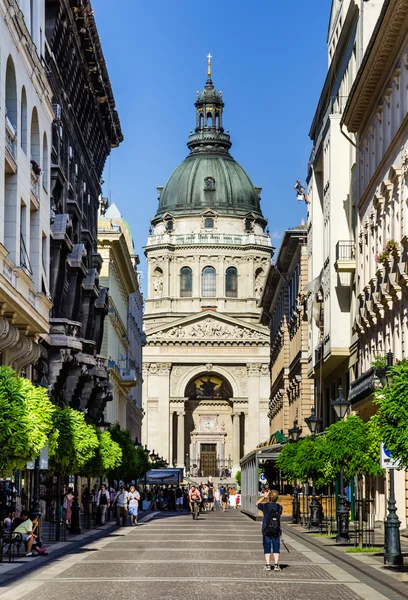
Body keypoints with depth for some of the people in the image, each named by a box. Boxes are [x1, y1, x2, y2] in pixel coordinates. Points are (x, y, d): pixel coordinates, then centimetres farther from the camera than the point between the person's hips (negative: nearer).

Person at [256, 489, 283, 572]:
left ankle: (268, 565, 1)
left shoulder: (265, 506, -8)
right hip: (276, 531, 1)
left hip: (266, 531, -1)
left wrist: (264, 496, 19)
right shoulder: (279, 507, -5)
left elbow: (257, 503, 11)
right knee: (276, 548, 6)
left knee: (267, 548, 5)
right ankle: (276, 565, 1)